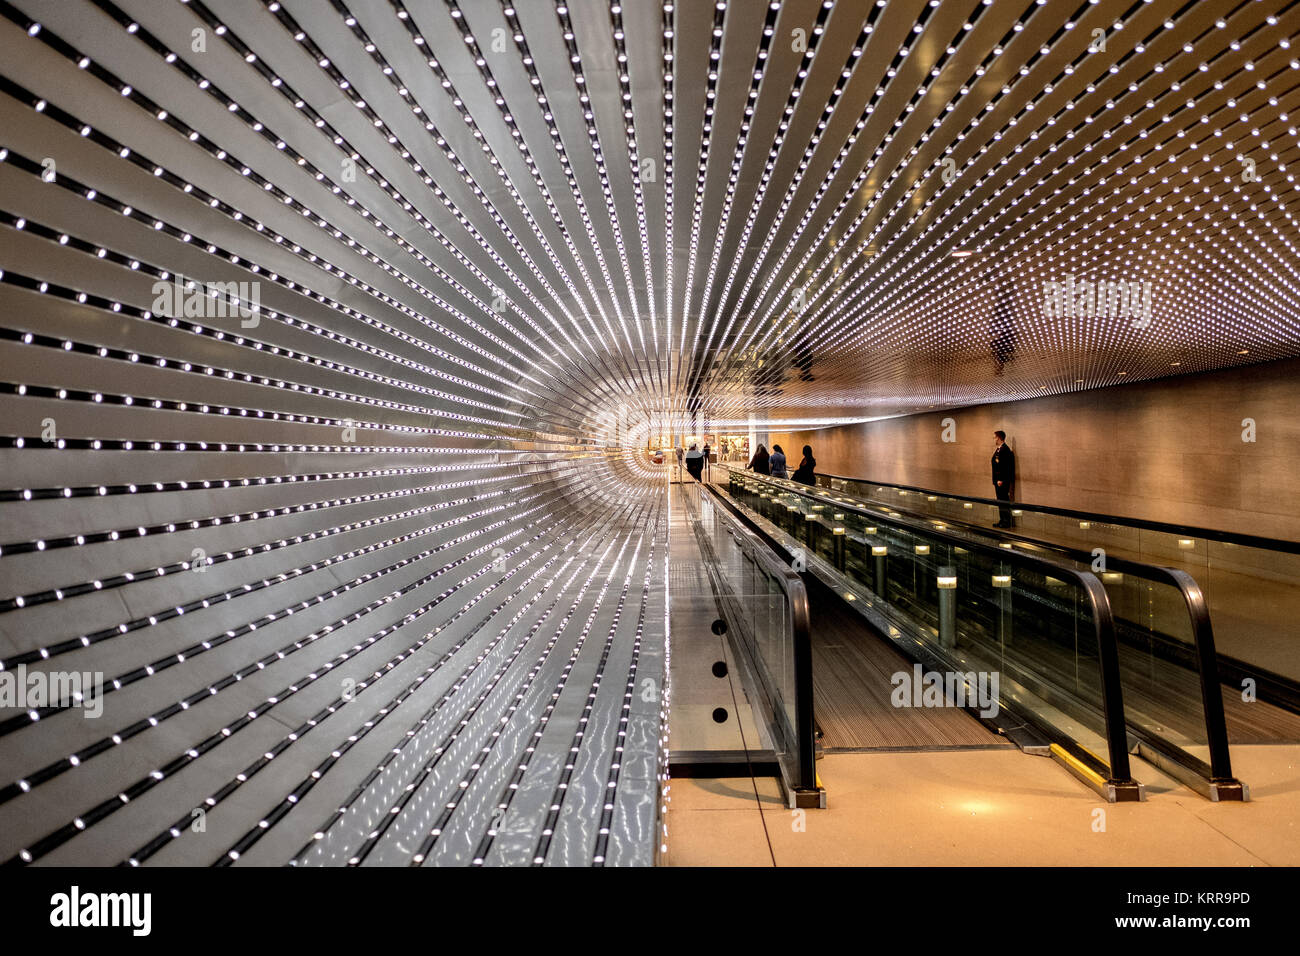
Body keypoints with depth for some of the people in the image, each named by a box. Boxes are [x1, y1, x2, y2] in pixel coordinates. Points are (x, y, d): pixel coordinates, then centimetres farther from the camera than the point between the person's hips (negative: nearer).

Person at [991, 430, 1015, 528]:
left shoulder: (1005, 449, -16)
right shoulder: (998, 449, 15)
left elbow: (1004, 466, -21)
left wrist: (1001, 480, -22)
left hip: (1002, 481, -10)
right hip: (997, 480, 10)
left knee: (1004, 501, -6)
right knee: (1000, 500, 13)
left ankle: (1006, 522, -1)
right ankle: (1002, 521, 20)